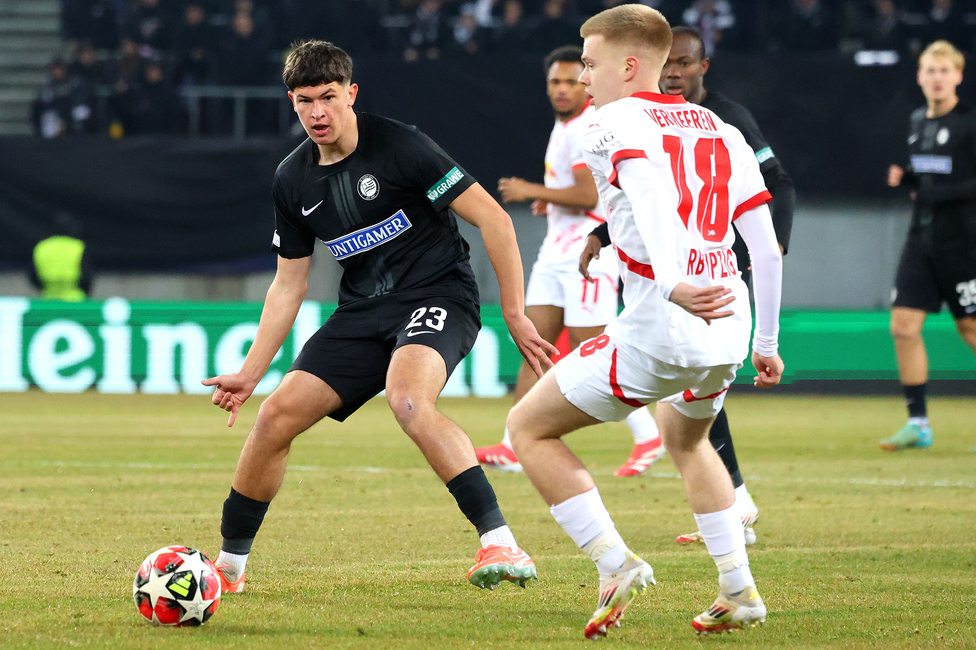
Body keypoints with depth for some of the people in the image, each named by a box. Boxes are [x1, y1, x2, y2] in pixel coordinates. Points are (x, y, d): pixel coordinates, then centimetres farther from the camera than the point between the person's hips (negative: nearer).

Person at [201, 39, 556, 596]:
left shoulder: (398, 146, -14)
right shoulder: (293, 180, 6)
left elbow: (493, 219, -12)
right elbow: (289, 285, 16)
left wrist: (515, 315, -13)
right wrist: (250, 373, 10)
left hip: (438, 294, -6)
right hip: (364, 311, 6)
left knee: (407, 398, -36)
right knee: (277, 415, -4)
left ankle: (501, 545, -38)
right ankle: (229, 566, 15)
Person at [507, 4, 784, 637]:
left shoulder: (616, 123, -2)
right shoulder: (720, 131, 18)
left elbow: (651, 194, -24)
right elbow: (768, 249, 16)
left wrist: (673, 284, -40)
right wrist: (766, 341, 26)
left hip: (660, 330, -7)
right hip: (728, 329, 7)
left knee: (530, 427, 8)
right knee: (686, 439, 36)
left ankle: (617, 565, -4)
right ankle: (739, 591, 27)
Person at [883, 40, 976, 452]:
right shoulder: (917, 122, 12)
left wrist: (942, 194, -21)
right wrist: (903, 177, 4)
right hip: (921, 239, 7)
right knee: (904, 325, -2)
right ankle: (917, 422, 4)